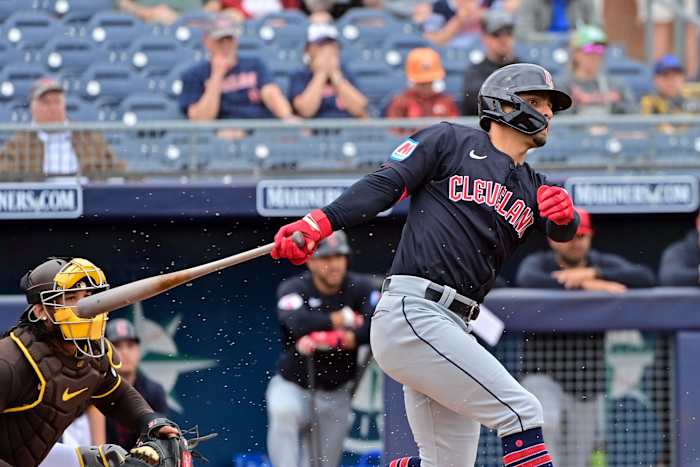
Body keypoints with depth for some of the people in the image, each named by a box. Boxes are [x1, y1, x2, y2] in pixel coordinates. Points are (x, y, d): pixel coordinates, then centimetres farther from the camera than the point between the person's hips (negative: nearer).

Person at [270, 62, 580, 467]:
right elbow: (384, 185, -3)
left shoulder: (533, 188, 23)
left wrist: (564, 214, -18)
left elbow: (562, 232, 6)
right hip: (411, 313, -8)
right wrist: (319, 224, -18)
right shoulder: (452, 142, 5)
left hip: (453, 328, 8)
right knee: (522, 411, -15)